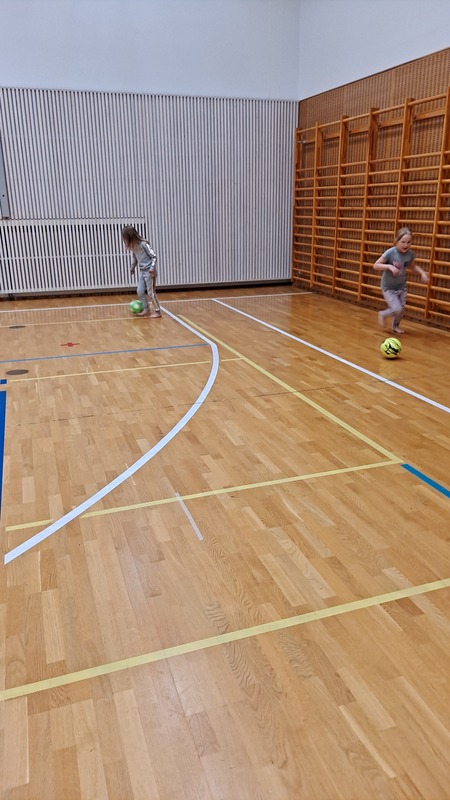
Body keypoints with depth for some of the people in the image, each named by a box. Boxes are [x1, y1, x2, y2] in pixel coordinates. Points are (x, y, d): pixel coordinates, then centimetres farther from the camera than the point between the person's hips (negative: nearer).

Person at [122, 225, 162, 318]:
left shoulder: (143, 244, -19)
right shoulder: (133, 245, 1)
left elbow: (154, 256, -16)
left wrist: (152, 267, -25)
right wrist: (132, 267, 25)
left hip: (149, 271, -8)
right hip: (142, 271, 8)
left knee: (151, 292, -4)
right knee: (140, 292, 7)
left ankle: (157, 311, 5)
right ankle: (146, 310, 18)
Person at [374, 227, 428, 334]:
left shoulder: (411, 254, -10)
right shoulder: (390, 253, -25)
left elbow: (413, 265, 11)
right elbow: (376, 265, -23)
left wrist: (422, 273, -4)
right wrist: (389, 266, -36)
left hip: (401, 286, 5)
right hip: (388, 287, -5)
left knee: (401, 309, 13)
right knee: (397, 310, -13)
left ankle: (395, 326, 42)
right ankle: (382, 314, 20)